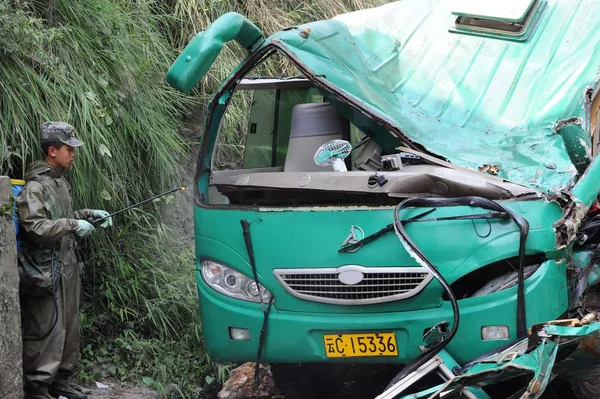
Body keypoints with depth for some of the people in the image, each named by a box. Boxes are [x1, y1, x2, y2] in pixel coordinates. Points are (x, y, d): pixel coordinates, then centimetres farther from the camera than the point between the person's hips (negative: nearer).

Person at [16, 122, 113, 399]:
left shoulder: (60, 181, 13)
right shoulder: (35, 186, -15)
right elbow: (35, 228, -23)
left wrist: (89, 214, 13)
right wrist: (74, 225, -21)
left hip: (66, 266, 9)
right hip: (45, 271, -9)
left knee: (69, 327, 15)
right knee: (46, 331, -6)